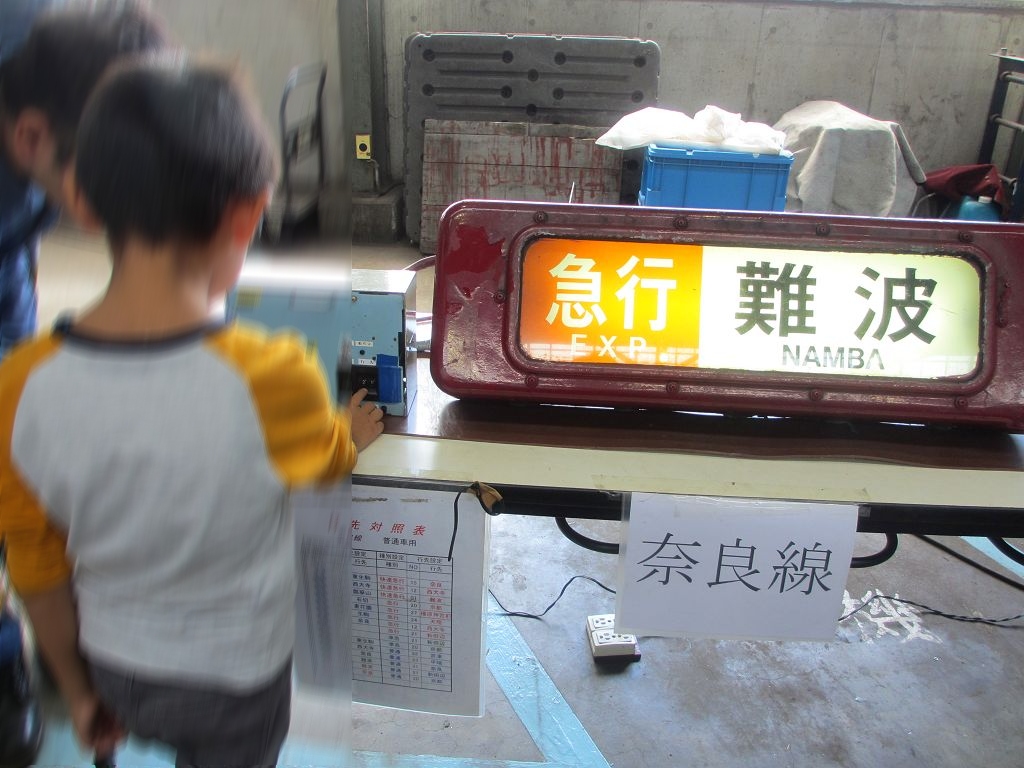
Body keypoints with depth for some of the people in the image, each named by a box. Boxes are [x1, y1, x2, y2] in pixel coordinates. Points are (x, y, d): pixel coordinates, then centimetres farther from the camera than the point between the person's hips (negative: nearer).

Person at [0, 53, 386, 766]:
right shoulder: (270, 380, -33)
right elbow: (329, 458, -8)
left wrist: (77, 689, 11)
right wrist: (356, 434, 16)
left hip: (115, 671, 3)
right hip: (237, 679, -3)